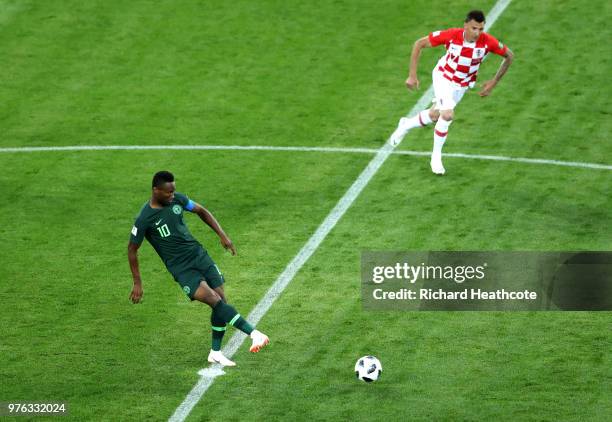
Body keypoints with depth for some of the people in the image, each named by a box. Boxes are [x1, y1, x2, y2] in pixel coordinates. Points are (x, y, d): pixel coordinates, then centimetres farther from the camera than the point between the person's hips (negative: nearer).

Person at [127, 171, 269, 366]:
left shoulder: (177, 199, -2)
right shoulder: (145, 219, -16)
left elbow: (201, 211, 16)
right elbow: (132, 249, -4)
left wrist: (222, 234, 8)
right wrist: (137, 283, -3)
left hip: (198, 253, 6)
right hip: (181, 267, -6)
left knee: (222, 300, 1)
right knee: (215, 301, -21)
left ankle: (215, 353, 13)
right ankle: (253, 333, -22)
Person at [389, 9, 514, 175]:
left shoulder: (488, 42, -28)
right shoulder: (451, 35, -31)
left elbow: (509, 56, -9)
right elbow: (419, 44, -20)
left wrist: (493, 83, -10)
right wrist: (412, 75, -20)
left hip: (462, 85, 3)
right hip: (443, 76, -3)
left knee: (434, 116, 14)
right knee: (448, 115, -21)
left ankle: (406, 125, 45)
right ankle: (436, 158, 0)